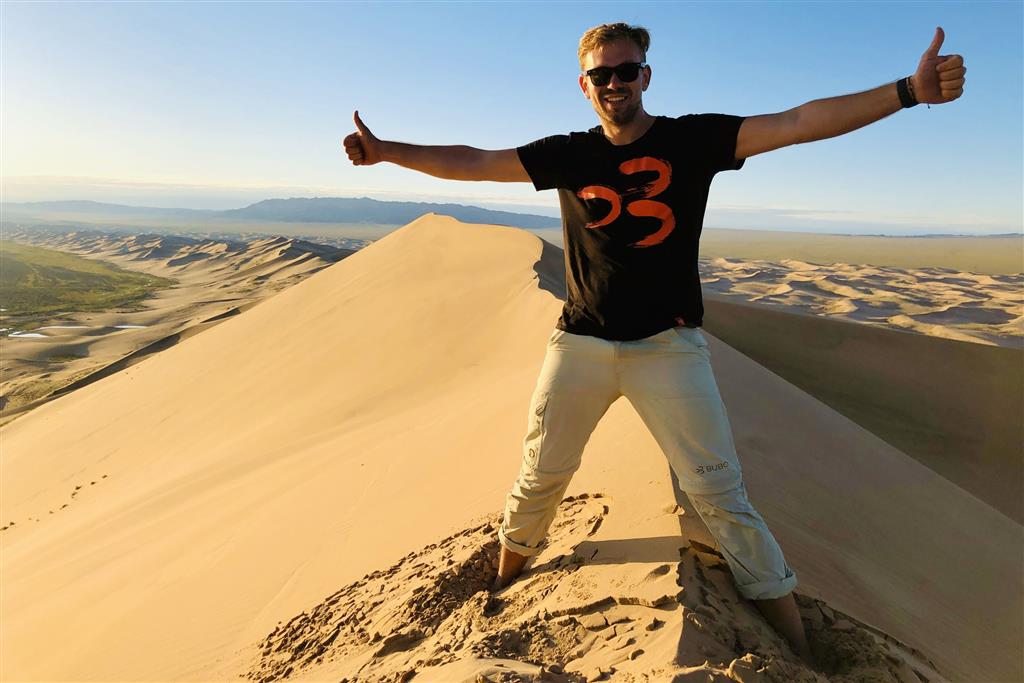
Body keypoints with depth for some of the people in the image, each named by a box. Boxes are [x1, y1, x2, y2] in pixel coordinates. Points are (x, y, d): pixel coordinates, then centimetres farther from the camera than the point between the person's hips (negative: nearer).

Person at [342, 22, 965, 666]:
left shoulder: (693, 139, 1)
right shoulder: (568, 154, 6)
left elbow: (799, 123, -8)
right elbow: (469, 162, 8)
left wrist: (909, 90, -18)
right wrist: (385, 150, 6)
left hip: (669, 346, -2)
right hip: (579, 345, 2)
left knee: (722, 497, 0)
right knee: (539, 479, 11)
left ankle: (799, 648, 16)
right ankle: (503, 585, 36)